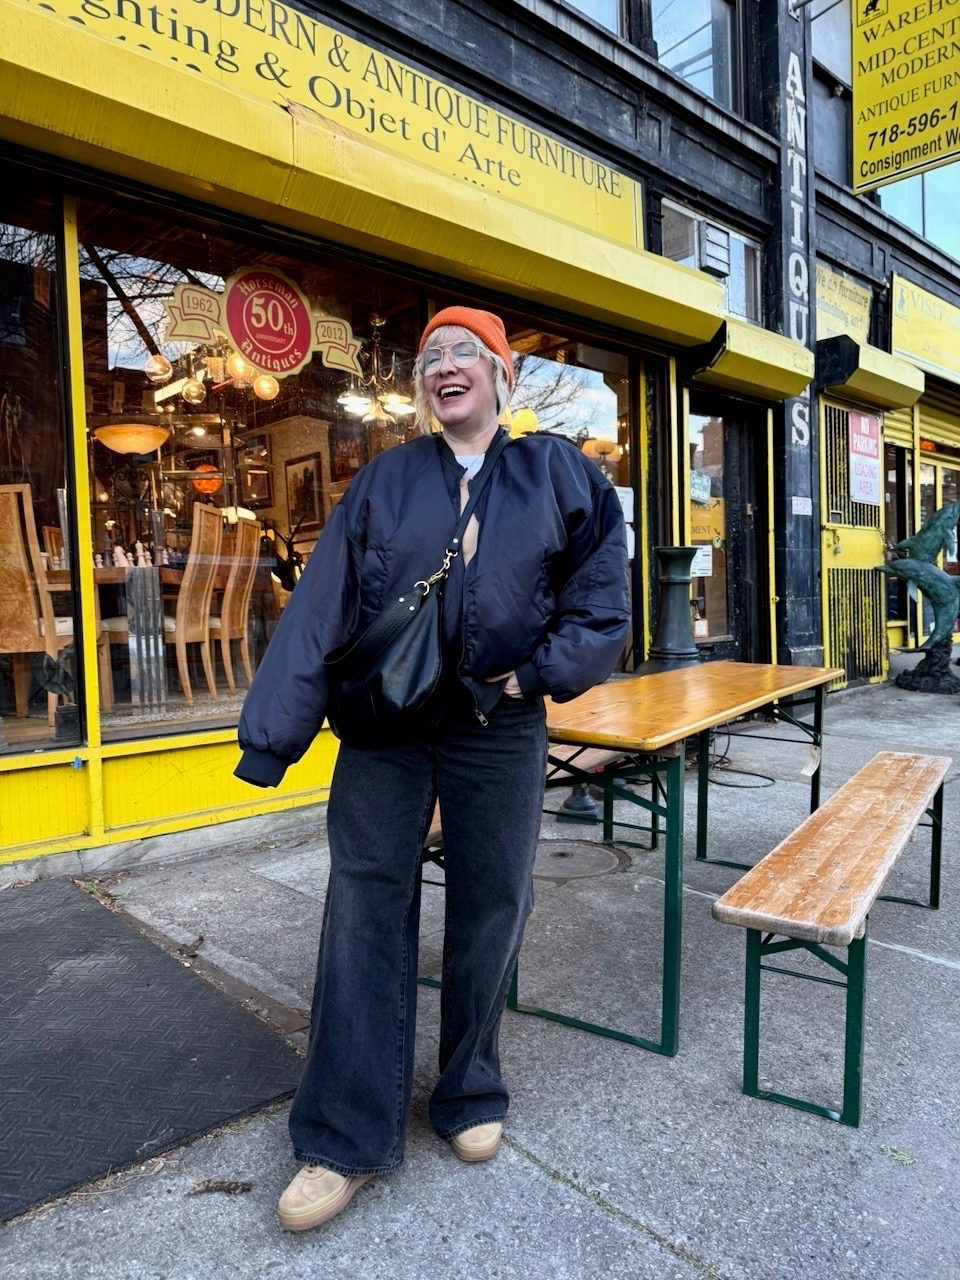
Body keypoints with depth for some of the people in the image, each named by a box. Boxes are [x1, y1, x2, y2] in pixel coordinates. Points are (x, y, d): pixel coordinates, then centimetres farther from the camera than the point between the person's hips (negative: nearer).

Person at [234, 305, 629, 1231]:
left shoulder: (557, 476, 3)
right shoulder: (383, 482, 3)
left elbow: (599, 598, 5)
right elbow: (320, 609, -2)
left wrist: (537, 672, -8)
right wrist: (272, 733, -5)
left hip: (498, 731, 0)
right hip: (387, 729, 1)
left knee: (488, 910, 10)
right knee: (366, 908, 2)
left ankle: (470, 1094, 34)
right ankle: (346, 1139, 18)